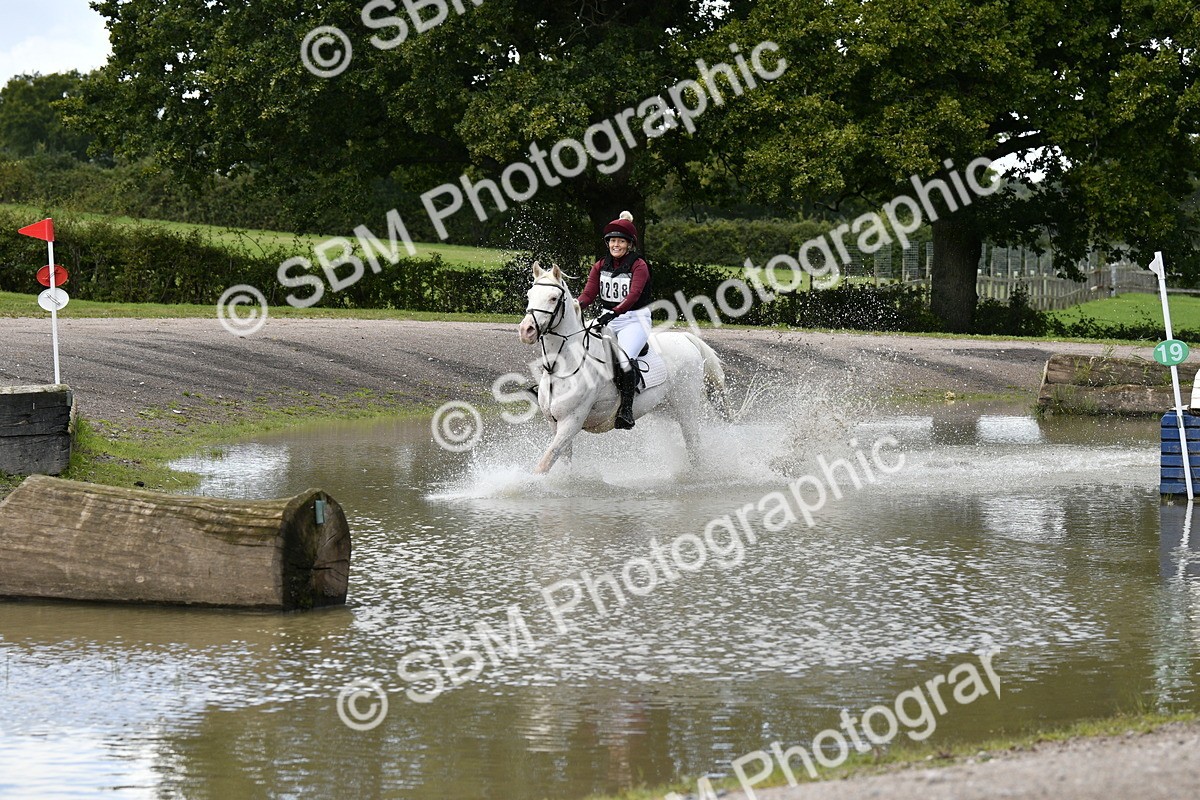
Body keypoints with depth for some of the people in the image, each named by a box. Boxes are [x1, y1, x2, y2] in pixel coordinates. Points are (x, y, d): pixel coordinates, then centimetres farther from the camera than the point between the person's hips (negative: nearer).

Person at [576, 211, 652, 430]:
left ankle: (626, 409, -27)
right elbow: (589, 293, 0)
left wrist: (615, 312, -39)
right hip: (607, 319, 6)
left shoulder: (639, 266, -7)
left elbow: (633, 295, -22)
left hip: (635, 320, -6)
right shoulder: (600, 267, 10)